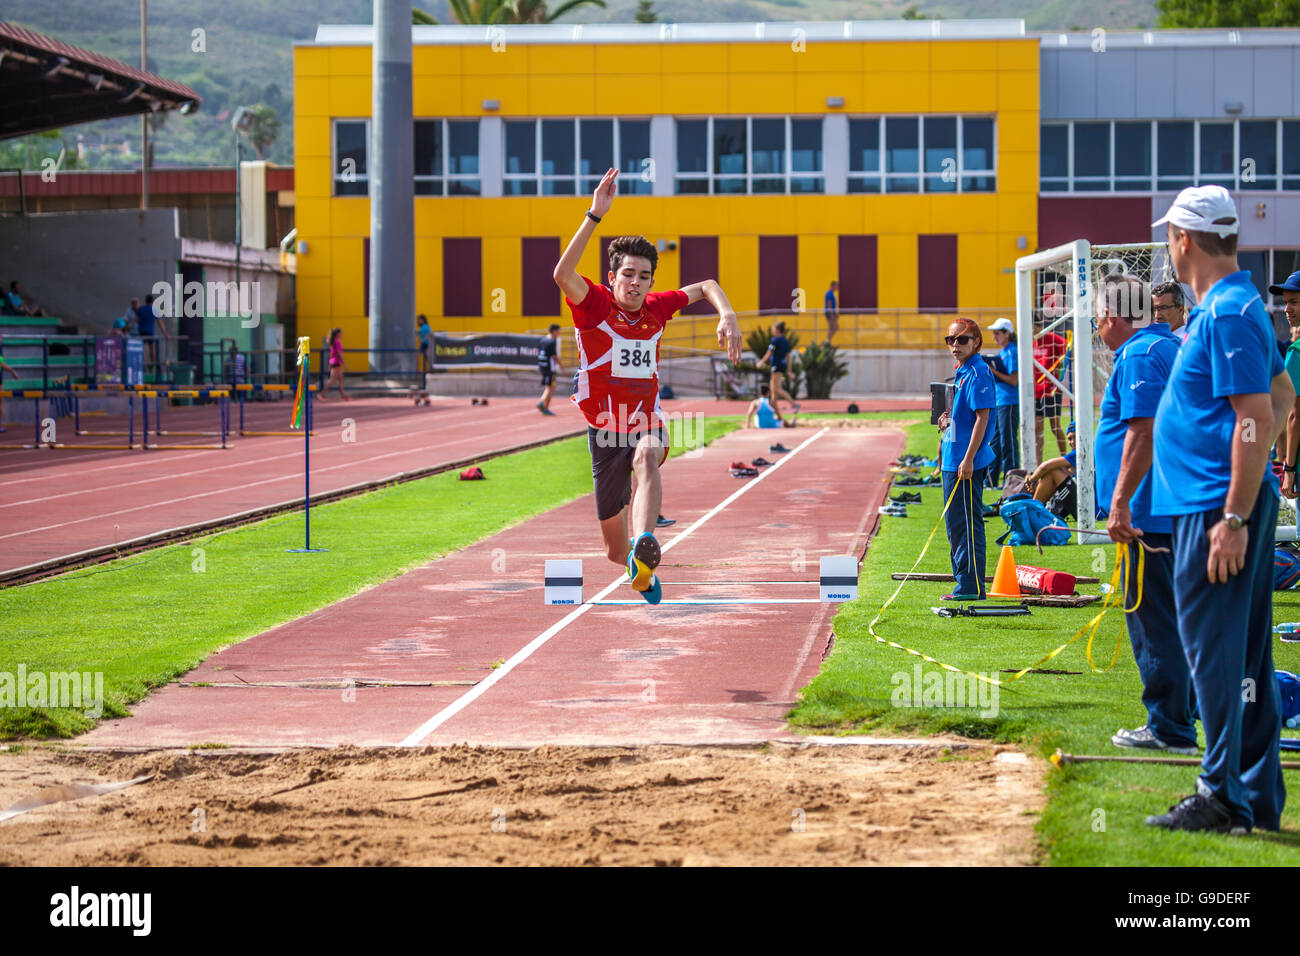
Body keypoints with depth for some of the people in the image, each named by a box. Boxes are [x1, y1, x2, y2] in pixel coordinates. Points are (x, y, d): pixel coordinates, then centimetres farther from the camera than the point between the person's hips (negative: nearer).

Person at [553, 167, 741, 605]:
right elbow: (563, 274, -32)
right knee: (614, 547, 6)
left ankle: (644, 548, -61)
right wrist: (595, 215, -38)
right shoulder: (595, 305, -10)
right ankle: (641, 575, 42)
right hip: (605, 429, -1)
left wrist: (728, 317, -3)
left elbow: (705, 286, 18)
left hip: (648, 424, 1)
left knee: (646, 460, -38)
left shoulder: (656, 308, 1)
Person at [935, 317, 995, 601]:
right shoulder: (961, 372, 16)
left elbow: (982, 417, -18)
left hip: (967, 462, -10)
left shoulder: (978, 374, -13)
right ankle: (964, 583, 22)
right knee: (955, 523, 15)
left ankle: (972, 586, -4)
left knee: (967, 523, -7)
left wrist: (968, 460, -21)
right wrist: (946, 423, 6)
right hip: (953, 460, 10)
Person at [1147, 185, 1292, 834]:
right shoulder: (1232, 306, 15)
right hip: (1226, 500, 10)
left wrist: (1234, 518, -22)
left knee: (1214, 652, -7)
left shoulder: (1228, 314, -16)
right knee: (1244, 655, 13)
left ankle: (1224, 799, -3)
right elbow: (1282, 396, 24)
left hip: (1217, 505, -10)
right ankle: (1258, 798, 18)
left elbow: (1259, 418, -21)